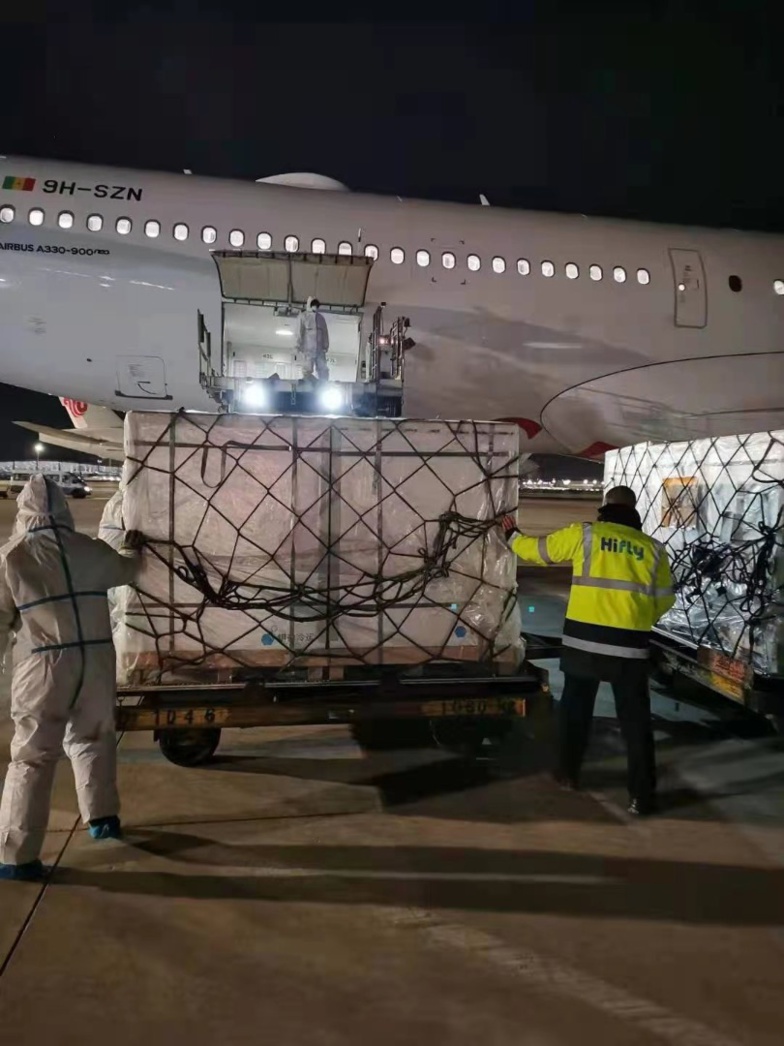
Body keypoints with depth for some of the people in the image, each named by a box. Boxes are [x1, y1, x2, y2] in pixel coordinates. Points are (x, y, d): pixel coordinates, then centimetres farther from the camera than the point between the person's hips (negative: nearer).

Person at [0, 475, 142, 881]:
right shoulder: (90, 549, 6)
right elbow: (124, 571, 27)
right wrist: (133, 550, 48)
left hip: (45, 667, -3)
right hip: (95, 661, 3)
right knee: (92, 739, 24)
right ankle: (103, 817, 33)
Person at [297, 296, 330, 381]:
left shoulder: (321, 318, 22)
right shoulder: (303, 316, 12)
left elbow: (325, 333, 16)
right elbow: (300, 331, 4)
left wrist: (325, 346, 2)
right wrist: (299, 345, -7)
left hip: (320, 348, 4)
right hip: (307, 348, -4)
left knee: (323, 370, -4)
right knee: (307, 370, -9)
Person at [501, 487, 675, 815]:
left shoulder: (583, 533, 0)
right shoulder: (652, 548, 6)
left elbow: (536, 550, 11)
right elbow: (664, 600, 12)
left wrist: (512, 535, 31)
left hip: (584, 638, 0)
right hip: (630, 644, 1)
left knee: (575, 708, 19)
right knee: (635, 720, 8)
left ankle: (568, 773, 32)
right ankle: (643, 796, 10)